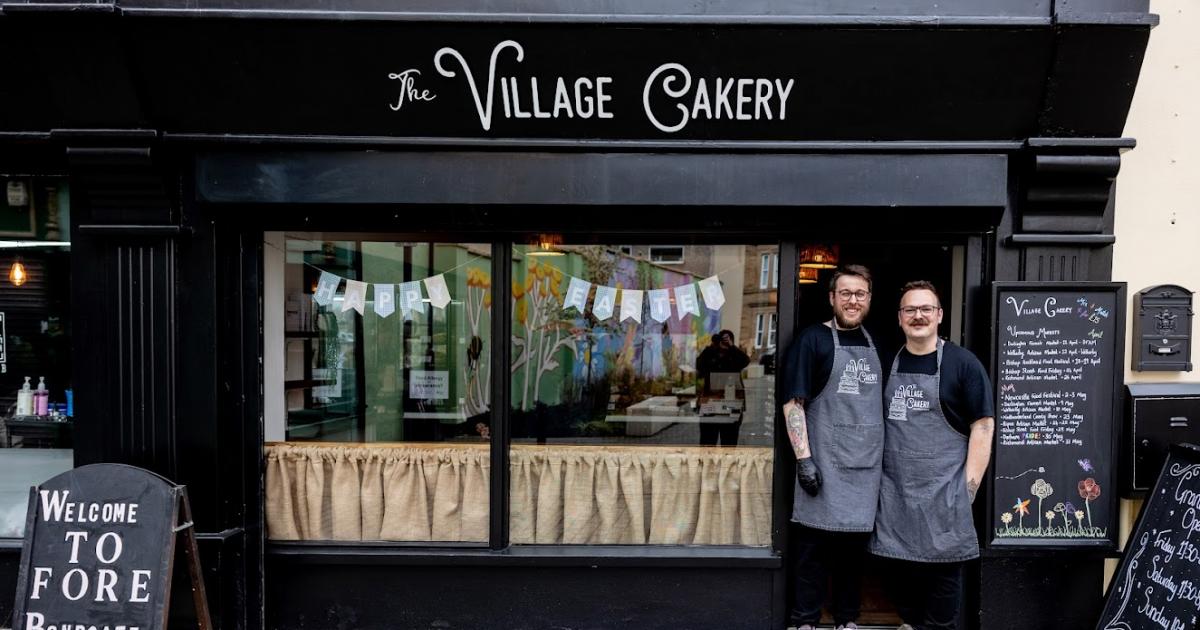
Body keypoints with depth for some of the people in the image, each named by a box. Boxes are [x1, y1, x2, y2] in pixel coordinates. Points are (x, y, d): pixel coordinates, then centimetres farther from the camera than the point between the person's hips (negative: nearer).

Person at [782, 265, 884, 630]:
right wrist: (804, 458, -15)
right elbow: (794, 403, -8)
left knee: (855, 547, 12)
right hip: (825, 463, -5)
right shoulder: (813, 339, -3)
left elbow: (885, 405, 20)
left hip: (866, 465, 5)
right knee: (814, 548, 1)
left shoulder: (876, 345, 13)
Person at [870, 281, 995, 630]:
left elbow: (982, 426, -6)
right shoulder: (888, 363, 9)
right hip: (895, 492, 4)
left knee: (943, 574, 4)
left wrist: (968, 487, -12)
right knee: (902, 573, 12)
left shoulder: (963, 363, -4)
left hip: (943, 495, -4)